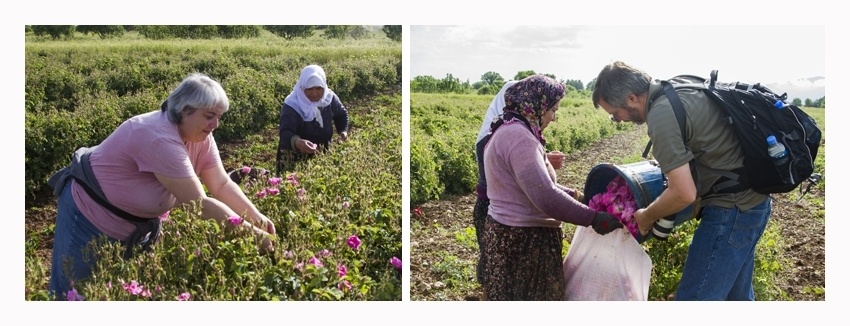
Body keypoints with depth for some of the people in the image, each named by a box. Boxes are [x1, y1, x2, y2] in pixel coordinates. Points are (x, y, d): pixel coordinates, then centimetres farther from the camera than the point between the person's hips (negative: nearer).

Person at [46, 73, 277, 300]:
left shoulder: (200, 136, -10)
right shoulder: (160, 139, -35)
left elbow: (222, 185, -9)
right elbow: (198, 203, -35)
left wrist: (256, 218, -22)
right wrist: (247, 231, -31)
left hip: (134, 222, 8)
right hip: (90, 214, -8)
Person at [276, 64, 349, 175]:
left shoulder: (330, 98, -12)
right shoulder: (291, 106, -28)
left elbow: (342, 115, 9)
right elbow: (285, 133, -40)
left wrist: (343, 131, -9)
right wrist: (296, 142, -61)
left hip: (323, 153, 5)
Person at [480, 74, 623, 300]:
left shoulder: (507, 131, 13)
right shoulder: (518, 136, -21)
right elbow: (545, 196, -29)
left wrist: (571, 194, 11)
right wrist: (593, 218, -23)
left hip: (511, 235, 11)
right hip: (522, 241, -10)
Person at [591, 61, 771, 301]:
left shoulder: (661, 114, -22)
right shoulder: (680, 89, 7)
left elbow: (684, 193, -23)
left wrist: (646, 217, -6)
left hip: (732, 207, -10)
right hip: (750, 198, 10)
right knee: (736, 294, 23)